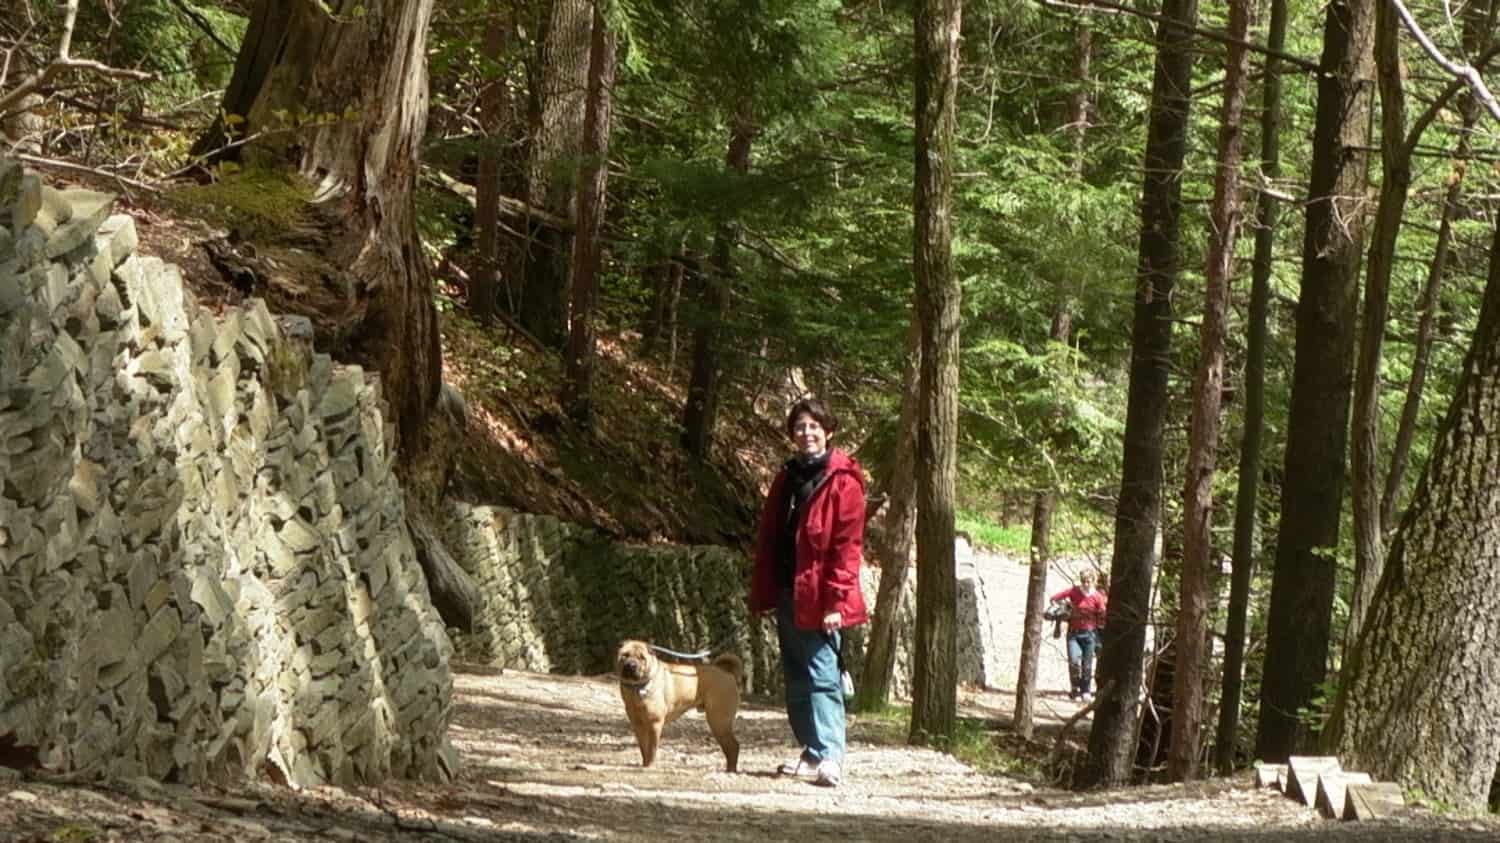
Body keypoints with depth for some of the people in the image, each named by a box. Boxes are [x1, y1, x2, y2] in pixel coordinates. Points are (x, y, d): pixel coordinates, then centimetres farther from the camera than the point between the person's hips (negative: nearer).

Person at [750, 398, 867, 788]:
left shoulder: (843, 481, -7)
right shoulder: (787, 478, 14)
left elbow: (848, 546, -12)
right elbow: (768, 538, 16)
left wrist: (835, 600, -17)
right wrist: (762, 592, 10)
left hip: (818, 598, -7)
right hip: (788, 592, 7)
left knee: (822, 675, -14)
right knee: (796, 678, 10)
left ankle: (830, 757, -20)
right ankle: (813, 751, 18)